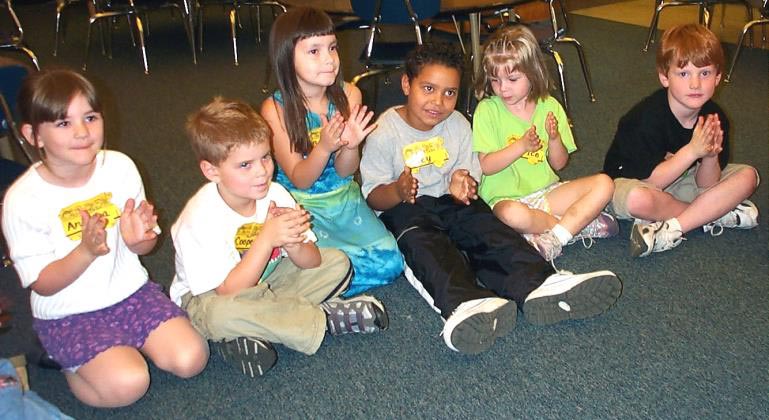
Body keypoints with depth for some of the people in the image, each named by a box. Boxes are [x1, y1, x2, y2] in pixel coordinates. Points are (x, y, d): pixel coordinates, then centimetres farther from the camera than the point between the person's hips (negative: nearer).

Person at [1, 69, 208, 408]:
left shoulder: (120, 167, -7)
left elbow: (144, 246, 3)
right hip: (68, 314, -3)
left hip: (129, 291, 4)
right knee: (127, 384, -22)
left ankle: (125, 344, 12)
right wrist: (86, 252, -30)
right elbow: (42, 284, -11)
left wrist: (137, 238, -23)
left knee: (190, 359, -14)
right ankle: (72, 364, 7)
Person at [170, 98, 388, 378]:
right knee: (222, 313, -41)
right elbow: (229, 292, -31)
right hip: (206, 297, -5)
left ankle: (249, 334, -19)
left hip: (264, 282, 6)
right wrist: (267, 239, -37)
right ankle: (324, 318, -20)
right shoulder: (201, 218, -27)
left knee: (338, 263, -6)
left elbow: (312, 262, -9)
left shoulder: (275, 194, -13)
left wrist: (294, 245, -32)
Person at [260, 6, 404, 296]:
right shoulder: (276, 109, -15)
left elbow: (345, 171, -4)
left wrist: (350, 146, -29)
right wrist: (325, 147, -34)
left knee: (390, 263, -14)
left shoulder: (349, 95, -7)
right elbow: (299, 180, -14)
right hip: (301, 205, -4)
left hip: (344, 198, 4)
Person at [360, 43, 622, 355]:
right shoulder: (384, 133, -9)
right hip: (403, 209, -4)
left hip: (450, 202, 5)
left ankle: (538, 285, -47)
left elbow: (471, 174, 10)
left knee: (486, 227, -25)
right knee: (424, 242, -35)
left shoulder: (458, 125, 6)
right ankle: (463, 305, -62)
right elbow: (373, 196, -9)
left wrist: (463, 185, -16)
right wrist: (398, 190, -33)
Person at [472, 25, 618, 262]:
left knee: (603, 184, -14)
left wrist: (554, 138, -15)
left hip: (546, 191, 4)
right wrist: (522, 145, -23)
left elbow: (559, 164, 5)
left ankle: (553, 238, -24)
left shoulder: (550, 107, 3)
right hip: (506, 197, -4)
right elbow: (486, 166, -12)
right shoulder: (487, 110, -7)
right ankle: (580, 223, -14)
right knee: (513, 215, -39)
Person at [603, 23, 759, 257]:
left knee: (748, 176, -7)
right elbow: (651, 181, -26)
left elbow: (705, 185, -7)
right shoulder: (649, 117, -27)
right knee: (639, 199, -40)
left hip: (678, 179, 6)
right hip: (632, 179, -6)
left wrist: (710, 156, -29)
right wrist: (693, 150, -35)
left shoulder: (715, 118, -11)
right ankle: (717, 213, -12)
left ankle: (671, 229, -22)